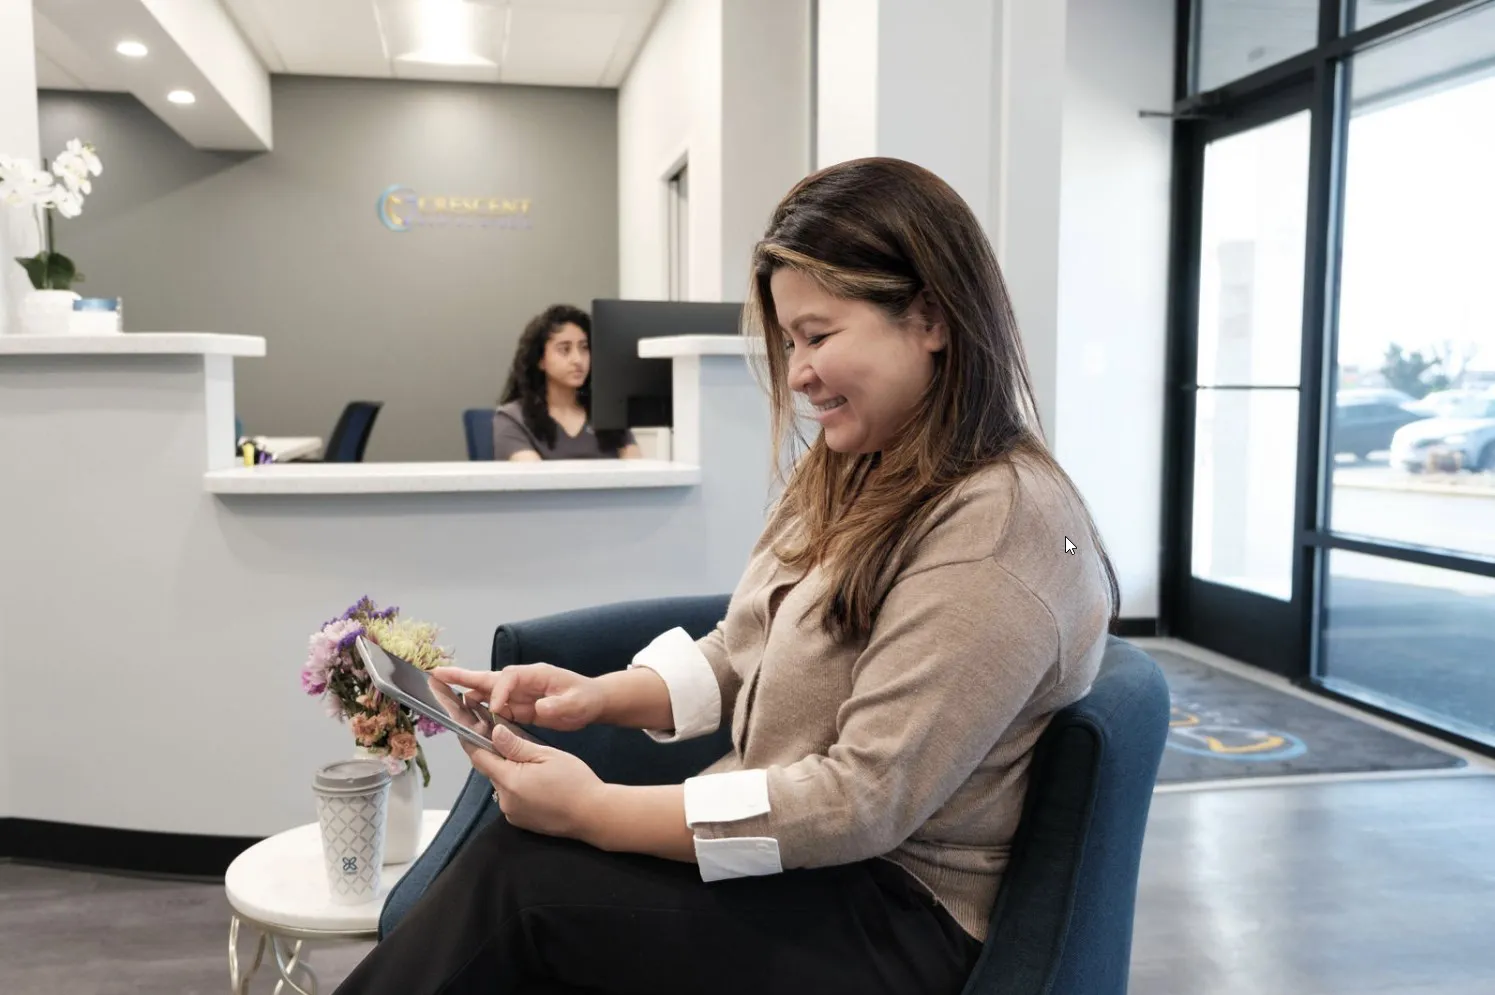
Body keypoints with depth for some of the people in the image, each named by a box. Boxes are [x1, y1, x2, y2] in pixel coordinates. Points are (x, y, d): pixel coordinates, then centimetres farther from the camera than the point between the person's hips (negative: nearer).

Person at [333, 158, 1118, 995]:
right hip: (789, 854, 7)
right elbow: (742, 656, 12)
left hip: (895, 918, -7)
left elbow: (866, 801, -23)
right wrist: (601, 694, -6)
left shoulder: (1005, 529, -21)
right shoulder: (848, 475, 9)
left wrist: (595, 812, -23)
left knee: (519, 874, -22)